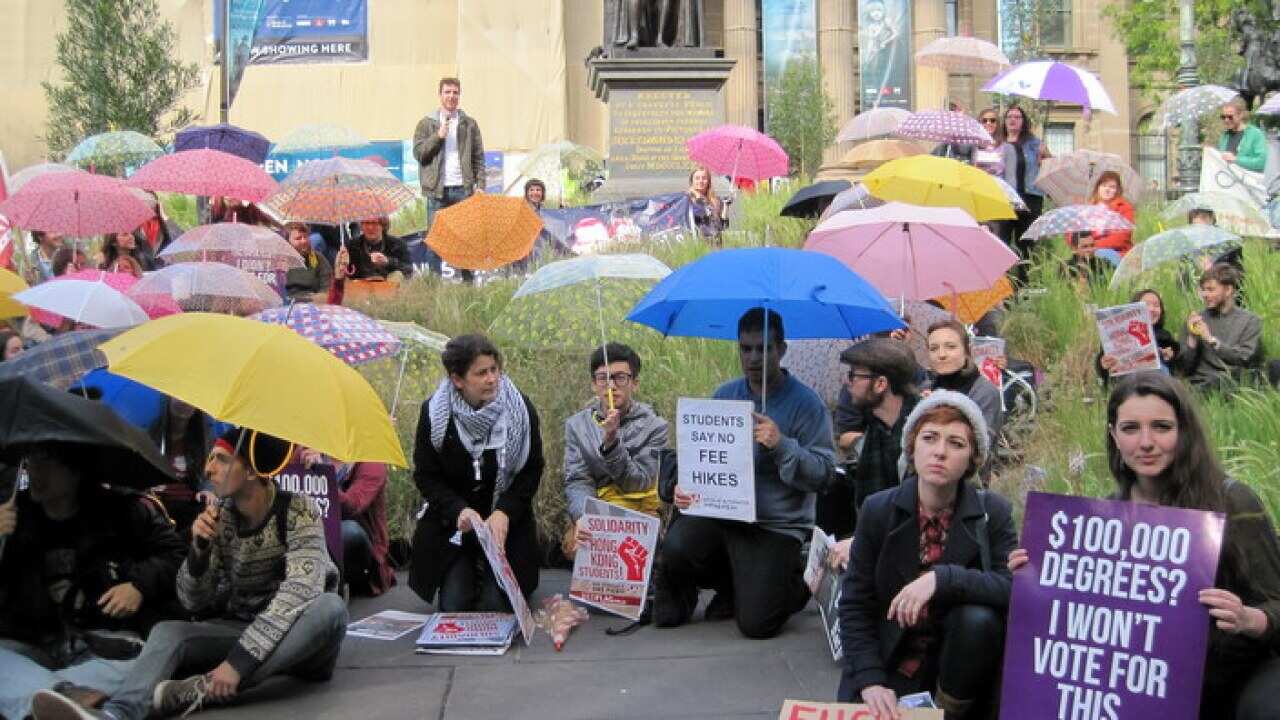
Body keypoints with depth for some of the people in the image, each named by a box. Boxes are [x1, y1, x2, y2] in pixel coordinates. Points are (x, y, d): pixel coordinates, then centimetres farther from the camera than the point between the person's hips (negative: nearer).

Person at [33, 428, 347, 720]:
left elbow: (301, 588, -28)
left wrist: (238, 661, -36)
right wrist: (199, 547, -21)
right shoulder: (221, 519, 0)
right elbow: (193, 603, -1)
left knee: (330, 607, -35)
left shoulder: (299, 510, -14)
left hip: (301, 639, -4)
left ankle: (201, 688, -36)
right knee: (168, 631, -19)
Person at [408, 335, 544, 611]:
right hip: (452, 525, 0)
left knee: (496, 606, -11)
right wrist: (460, 510, -19)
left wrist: (504, 512, -16)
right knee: (453, 606, -9)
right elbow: (425, 475, -3)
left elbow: (532, 469, -2)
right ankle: (466, 574, 26)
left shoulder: (519, 408, -10)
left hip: (506, 525, 0)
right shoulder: (434, 412, -10)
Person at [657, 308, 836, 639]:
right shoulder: (725, 395, 10)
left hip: (777, 525, -4)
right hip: (721, 511, 4)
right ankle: (733, 584, 8)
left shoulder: (806, 403, -6)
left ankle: (793, 583, 22)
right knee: (676, 548, -28)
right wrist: (686, 487, -6)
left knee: (755, 623, -16)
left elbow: (823, 474, -10)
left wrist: (782, 445, -24)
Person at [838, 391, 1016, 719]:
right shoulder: (878, 510, -7)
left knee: (979, 618, -28)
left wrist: (941, 579, -34)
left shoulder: (994, 511, -7)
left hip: (957, 660, 1)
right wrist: (871, 680, -18)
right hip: (890, 661, 0)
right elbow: (854, 605, -6)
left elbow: (1014, 588, -21)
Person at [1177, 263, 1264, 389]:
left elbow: (1245, 359, -6)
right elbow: (1185, 369, 8)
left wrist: (1211, 339, -10)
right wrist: (1192, 339, -6)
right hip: (1202, 385, -1)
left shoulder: (1251, 320, 8)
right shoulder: (1195, 320, 14)